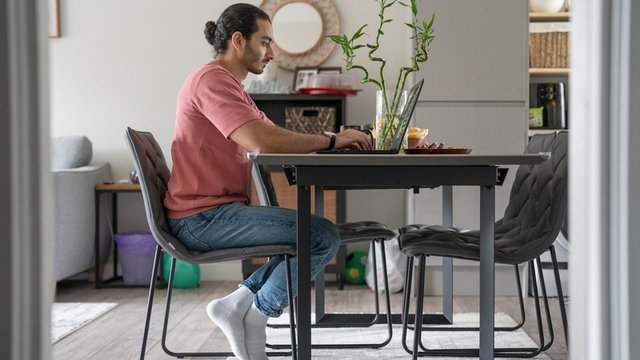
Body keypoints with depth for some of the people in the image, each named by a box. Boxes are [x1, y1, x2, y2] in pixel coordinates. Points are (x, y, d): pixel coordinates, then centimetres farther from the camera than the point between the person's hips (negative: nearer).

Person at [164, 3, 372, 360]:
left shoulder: (230, 86, 21)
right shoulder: (212, 80, -13)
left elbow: (278, 138, 16)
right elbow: (263, 142, -27)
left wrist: (334, 141, 1)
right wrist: (331, 140, -16)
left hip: (216, 213, 11)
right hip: (204, 218, -11)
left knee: (311, 235, 16)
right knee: (324, 235, -16)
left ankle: (242, 301, 5)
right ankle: (255, 313, -4)